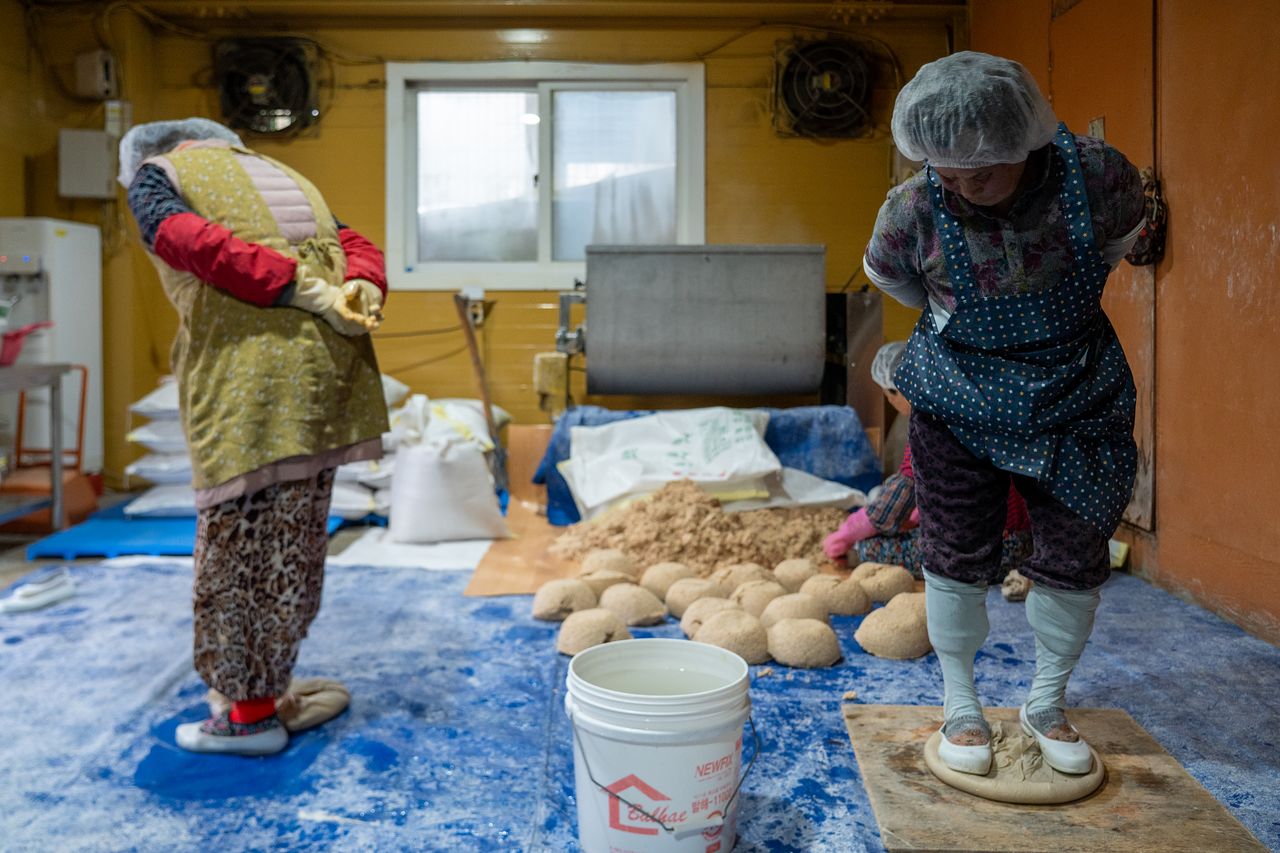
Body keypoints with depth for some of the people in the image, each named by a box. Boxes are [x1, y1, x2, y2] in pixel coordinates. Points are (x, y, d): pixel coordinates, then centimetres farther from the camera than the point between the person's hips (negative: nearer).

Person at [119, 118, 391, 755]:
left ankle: (251, 714, 9)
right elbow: (357, 247, 16)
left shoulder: (155, 174, 13)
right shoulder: (283, 175, 32)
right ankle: (268, 685, 27)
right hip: (326, 363, 6)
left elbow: (197, 243, -10)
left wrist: (308, 294, -12)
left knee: (236, 539, 2)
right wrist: (360, 291, -3)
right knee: (295, 538, 14)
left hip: (245, 369, -6)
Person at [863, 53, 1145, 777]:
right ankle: (962, 707, 25)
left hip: (1076, 400, 2)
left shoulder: (1100, 178, -20)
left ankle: (1048, 704, 29)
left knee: (1075, 559, 6)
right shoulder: (911, 212, -22)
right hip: (958, 403, -1)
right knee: (958, 556, 4)